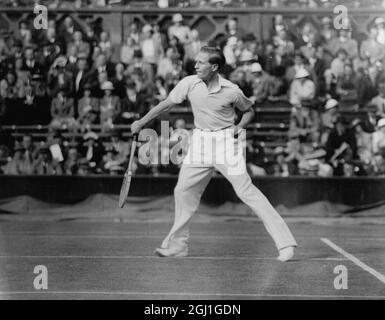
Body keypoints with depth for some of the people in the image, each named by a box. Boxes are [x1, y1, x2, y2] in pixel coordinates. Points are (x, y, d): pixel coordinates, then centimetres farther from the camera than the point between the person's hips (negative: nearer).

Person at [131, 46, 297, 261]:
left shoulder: (231, 91, -11)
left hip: (226, 141, -5)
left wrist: (240, 127, -11)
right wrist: (142, 122, 8)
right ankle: (178, 245, 22)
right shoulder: (189, 83, -3)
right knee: (183, 191, 5)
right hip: (201, 142, 5)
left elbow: (249, 110, 7)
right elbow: (167, 104, 9)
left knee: (246, 190, -14)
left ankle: (285, 242, -14)